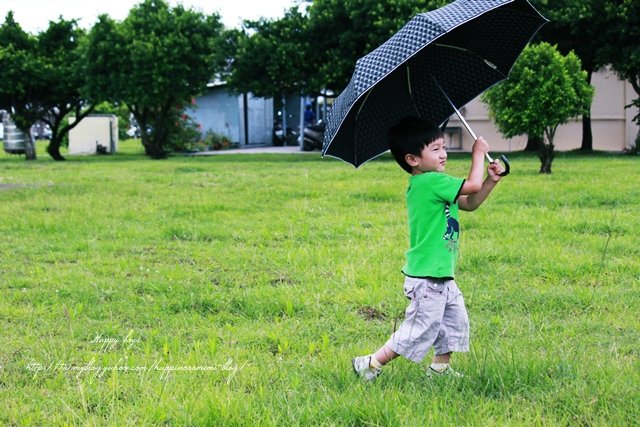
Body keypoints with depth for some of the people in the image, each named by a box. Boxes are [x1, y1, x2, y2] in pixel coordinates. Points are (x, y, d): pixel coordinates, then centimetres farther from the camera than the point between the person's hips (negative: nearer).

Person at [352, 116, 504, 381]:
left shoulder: (430, 184, 12)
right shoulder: (429, 182, -20)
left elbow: (470, 203, 17)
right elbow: (472, 185, -23)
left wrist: (490, 182, 3)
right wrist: (478, 154, -7)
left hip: (442, 277, 10)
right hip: (427, 279, -10)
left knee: (456, 321, 18)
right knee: (419, 331, -3)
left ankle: (440, 368, 30)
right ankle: (371, 365, 5)